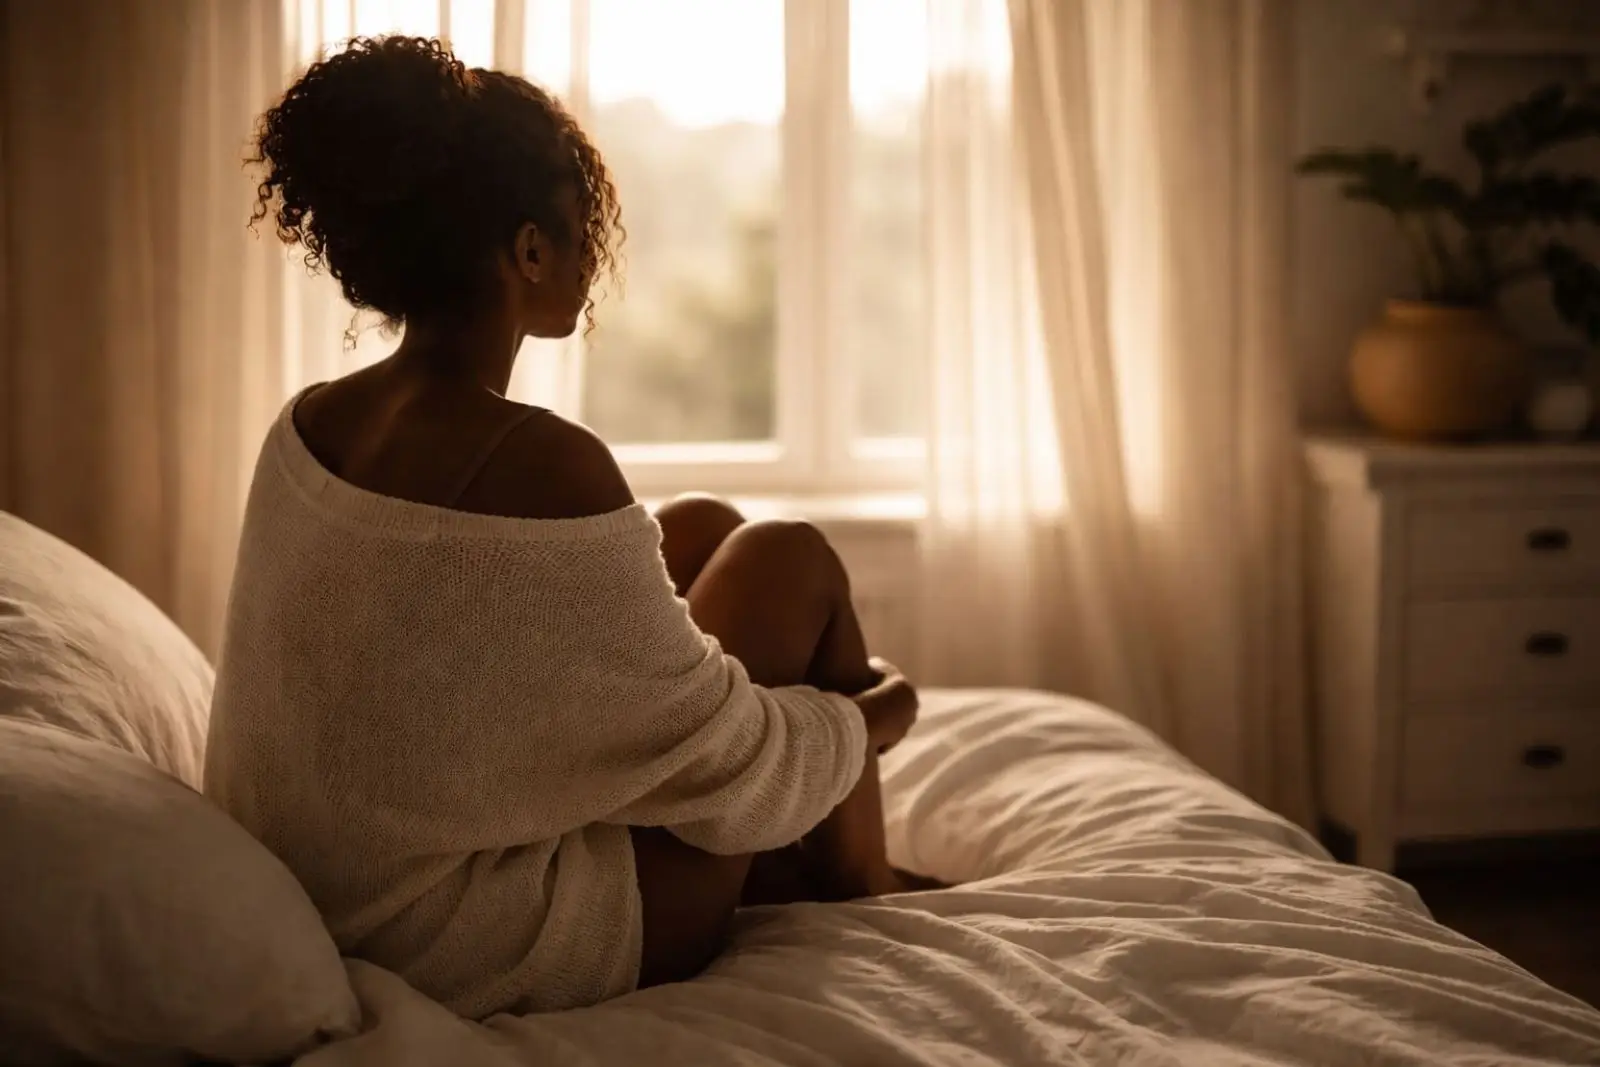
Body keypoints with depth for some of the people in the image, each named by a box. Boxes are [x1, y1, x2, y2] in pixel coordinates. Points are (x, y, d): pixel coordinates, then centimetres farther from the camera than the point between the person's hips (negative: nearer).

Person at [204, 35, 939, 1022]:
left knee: (704, 528, 17)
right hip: (495, 956, -8)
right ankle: (863, 899, 24)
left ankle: (798, 873, 32)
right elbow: (716, 754, -16)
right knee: (790, 562, 4)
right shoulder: (543, 464, -25)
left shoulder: (307, 426, -1)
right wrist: (870, 717, 5)